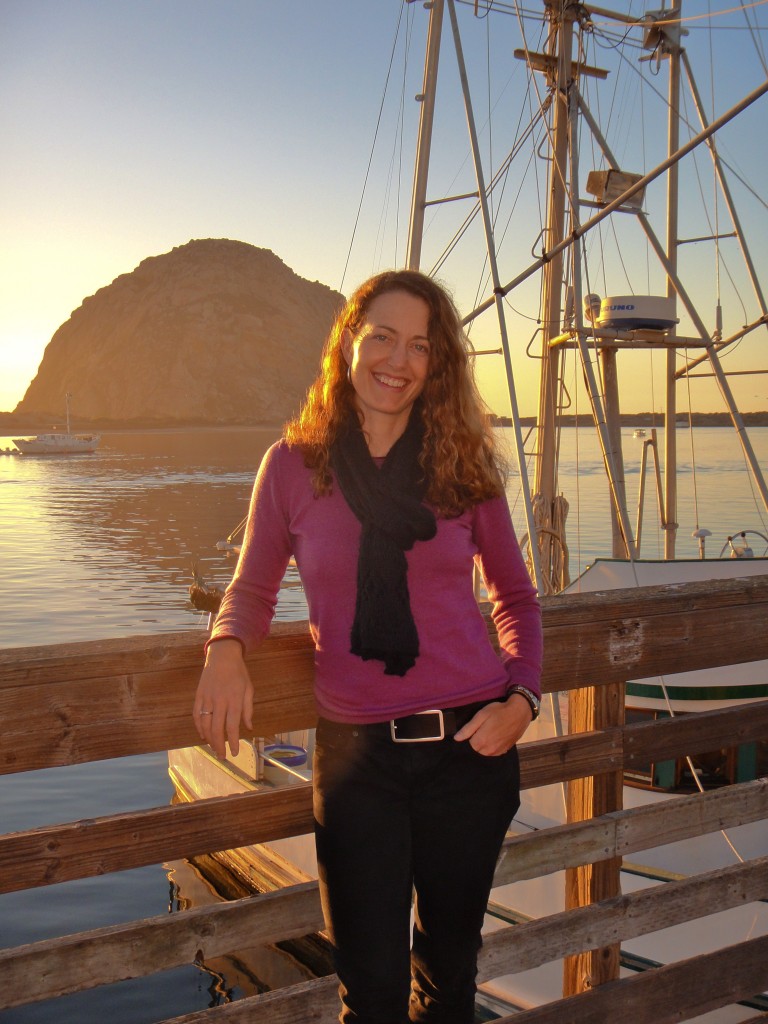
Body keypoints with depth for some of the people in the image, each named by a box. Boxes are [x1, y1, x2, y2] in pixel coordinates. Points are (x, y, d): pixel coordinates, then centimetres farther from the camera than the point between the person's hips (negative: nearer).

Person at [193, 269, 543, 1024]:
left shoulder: (462, 465, 2)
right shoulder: (293, 465, -1)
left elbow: (515, 596, 12)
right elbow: (252, 586, 8)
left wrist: (522, 696, -2)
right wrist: (226, 646, -14)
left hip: (468, 745, 2)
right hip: (356, 754, -1)